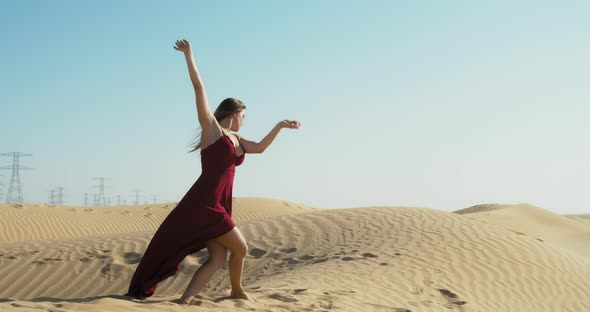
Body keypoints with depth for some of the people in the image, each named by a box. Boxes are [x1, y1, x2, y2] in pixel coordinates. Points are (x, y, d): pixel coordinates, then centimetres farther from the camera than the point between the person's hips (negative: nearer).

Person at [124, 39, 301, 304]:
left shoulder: (236, 140, 19)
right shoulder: (211, 127, -1)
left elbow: (259, 147, 23)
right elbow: (199, 88, -5)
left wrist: (280, 126, 21)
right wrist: (189, 55, -5)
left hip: (218, 205, 8)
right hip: (203, 203, -8)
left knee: (218, 258, -2)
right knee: (239, 248, 2)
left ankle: (183, 301, -4)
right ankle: (236, 290, 26)